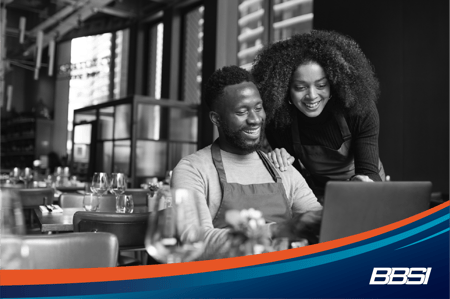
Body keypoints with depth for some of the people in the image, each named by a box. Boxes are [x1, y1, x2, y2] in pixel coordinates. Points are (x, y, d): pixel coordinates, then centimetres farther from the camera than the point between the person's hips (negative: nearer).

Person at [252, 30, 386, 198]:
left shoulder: (361, 110, -21)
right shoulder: (276, 119, -19)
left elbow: (369, 172, -21)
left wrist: (365, 182, -44)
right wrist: (280, 160, -28)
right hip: (314, 198, 0)